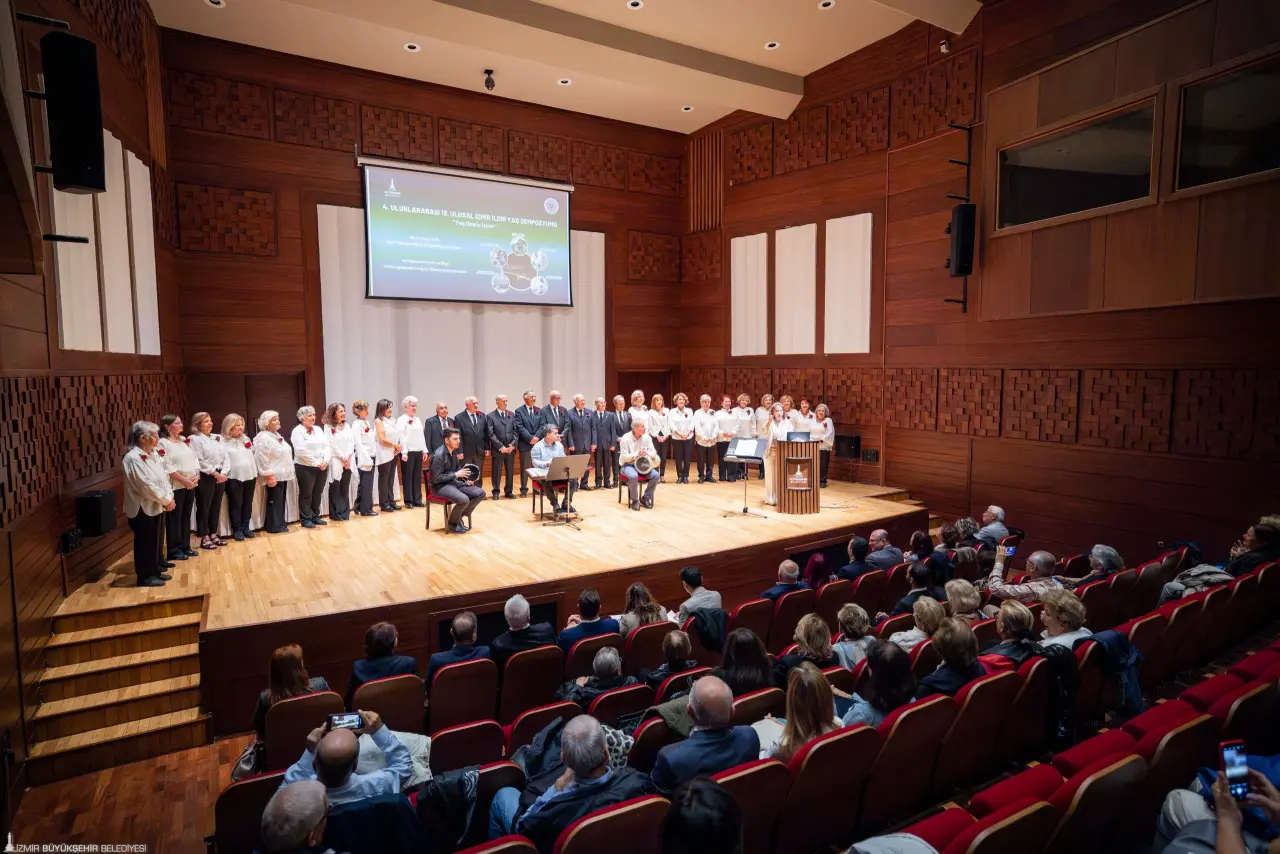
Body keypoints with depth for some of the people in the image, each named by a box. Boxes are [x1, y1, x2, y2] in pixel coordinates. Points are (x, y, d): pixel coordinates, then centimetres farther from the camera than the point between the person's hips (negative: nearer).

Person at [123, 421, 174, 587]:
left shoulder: (152, 454, 8)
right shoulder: (133, 458, -20)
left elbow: (164, 477, 10)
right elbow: (146, 486, -23)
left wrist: (169, 498, -4)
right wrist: (166, 500, -14)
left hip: (157, 506, 9)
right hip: (143, 509, -9)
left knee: (156, 541, 16)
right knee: (145, 543, 2)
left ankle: (154, 571, 28)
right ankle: (145, 577, 14)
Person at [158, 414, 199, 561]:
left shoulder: (184, 441, 14)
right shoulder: (163, 443, -8)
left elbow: (195, 460, 14)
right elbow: (167, 467, -16)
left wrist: (196, 476, -2)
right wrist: (184, 480, -17)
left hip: (190, 485, 7)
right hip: (175, 486, -7)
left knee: (186, 517, 13)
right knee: (174, 518, 0)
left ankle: (185, 546, 22)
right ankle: (173, 550, 9)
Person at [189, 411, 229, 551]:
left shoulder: (217, 438, 14)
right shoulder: (194, 439, -6)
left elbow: (226, 457, 10)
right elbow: (199, 461, -14)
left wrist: (223, 473, -5)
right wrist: (215, 473, -15)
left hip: (220, 476, 6)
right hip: (205, 478, -6)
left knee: (216, 507, 12)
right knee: (204, 508, 1)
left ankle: (213, 535, 22)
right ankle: (204, 538, 7)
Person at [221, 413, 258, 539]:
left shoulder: (245, 439, 13)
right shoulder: (223, 441, -5)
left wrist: (256, 474, 15)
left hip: (249, 476, 5)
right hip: (233, 477, -5)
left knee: (247, 503, 9)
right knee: (236, 503, 1)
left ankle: (245, 527, 18)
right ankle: (237, 529, 9)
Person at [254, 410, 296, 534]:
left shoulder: (277, 435, 16)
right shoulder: (263, 438, -14)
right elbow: (262, 459, -20)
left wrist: (289, 471, 22)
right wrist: (269, 475, -22)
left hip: (282, 474, 9)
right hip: (274, 476, -9)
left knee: (281, 500, 14)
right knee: (274, 501, -2)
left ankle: (280, 523, 23)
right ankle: (274, 526, 5)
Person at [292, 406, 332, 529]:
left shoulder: (318, 429, 13)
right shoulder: (297, 431, -7)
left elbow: (327, 446, 8)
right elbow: (301, 451, -18)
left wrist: (326, 461, -8)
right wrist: (316, 463, -18)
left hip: (322, 467, 6)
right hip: (306, 468, -6)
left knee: (318, 494, 13)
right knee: (306, 494, 3)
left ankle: (315, 517, 24)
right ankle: (306, 519, 12)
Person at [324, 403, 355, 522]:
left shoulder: (347, 425, 13)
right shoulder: (328, 427, -3)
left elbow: (351, 442, 6)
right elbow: (331, 445, -9)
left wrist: (348, 457, -7)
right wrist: (342, 458, -12)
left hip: (348, 461, 5)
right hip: (336, 462, -5)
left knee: (345, 488, 7)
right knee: (335, 489, 1)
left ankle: (345, 513, 12)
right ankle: (335, 514, 7)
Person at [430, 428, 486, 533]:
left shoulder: (454, 452, 6)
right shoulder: (439, 455, -20)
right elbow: (436, 479, -20)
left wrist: (466, 479, 0)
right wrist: (456, 475, -19)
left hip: (454, 482, 8)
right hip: (440, 486, -8)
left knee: (481, 493, -6)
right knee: (464, 499, -32)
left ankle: (459, 516, 8)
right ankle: (453, 522, -3)